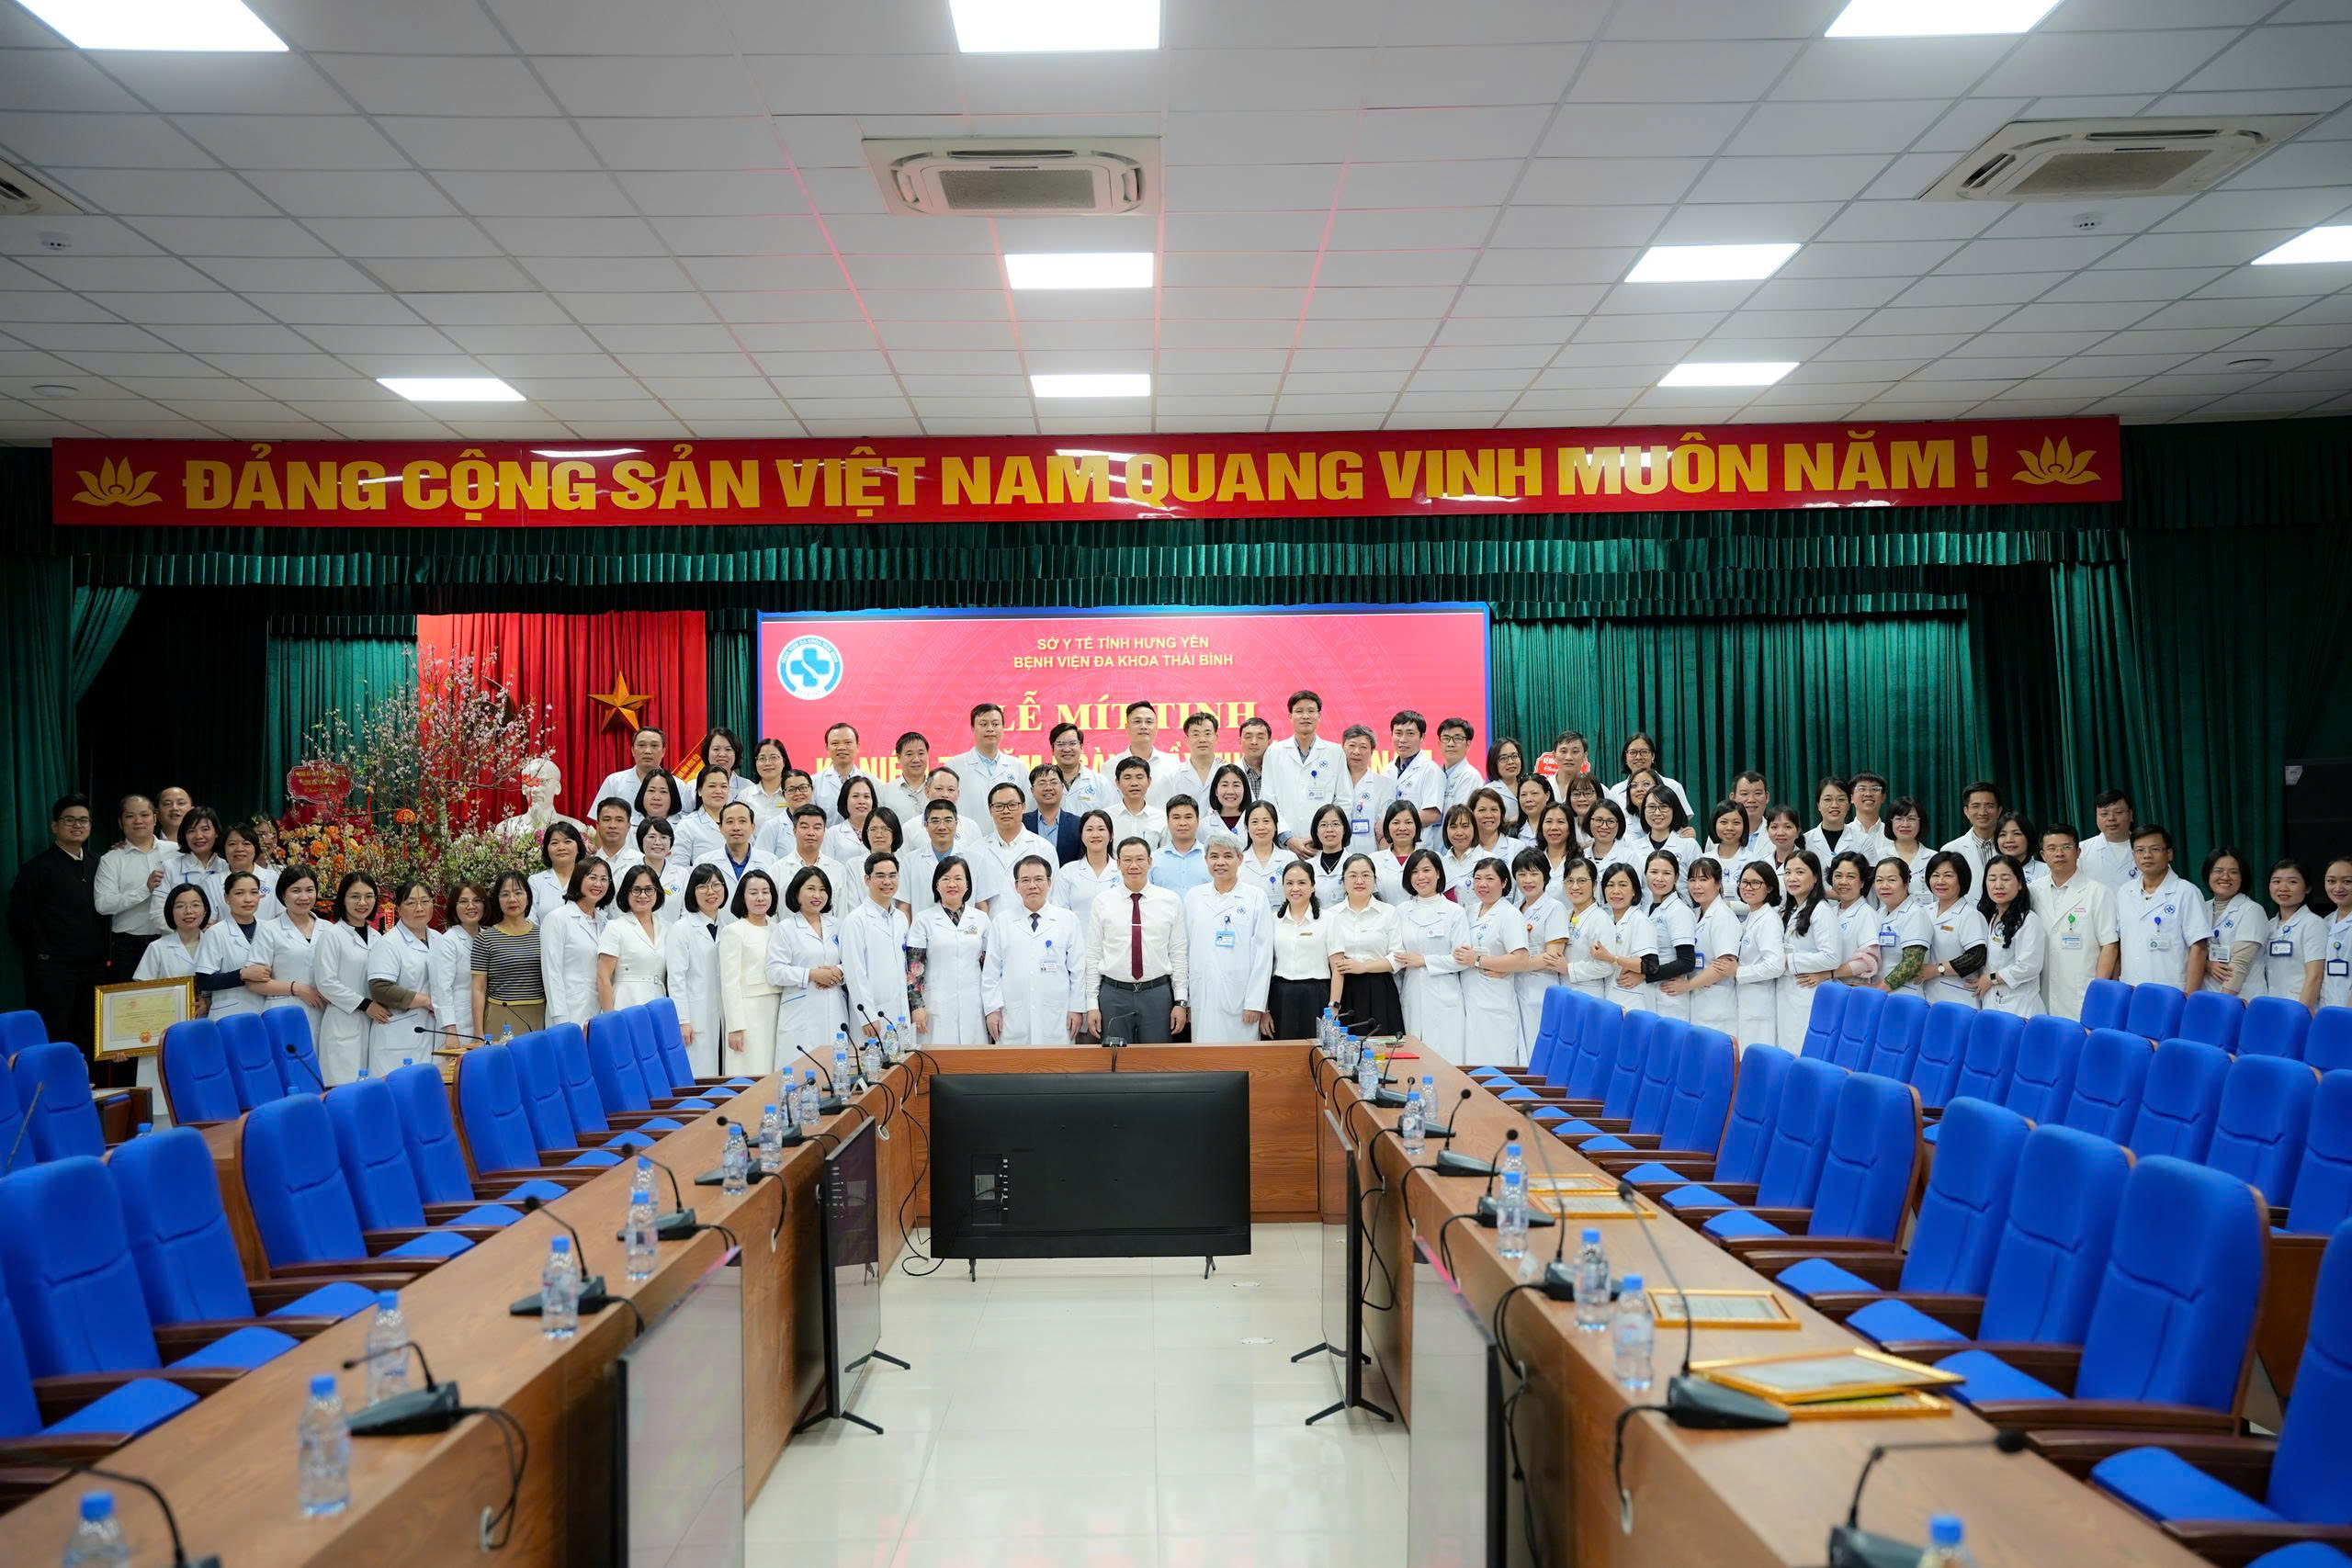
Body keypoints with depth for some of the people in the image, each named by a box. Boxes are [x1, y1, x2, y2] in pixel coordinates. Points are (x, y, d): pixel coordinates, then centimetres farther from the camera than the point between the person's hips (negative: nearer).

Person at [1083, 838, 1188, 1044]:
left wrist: (1181, 1001, 0)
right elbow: (1093, 956, 3)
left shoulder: (1171, 901, 4)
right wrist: (1092, 1005, -1)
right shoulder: (1102, 903, 2)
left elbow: (1179, 954, 4)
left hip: (1157, 995, 0)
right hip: (1113, 995, 0)